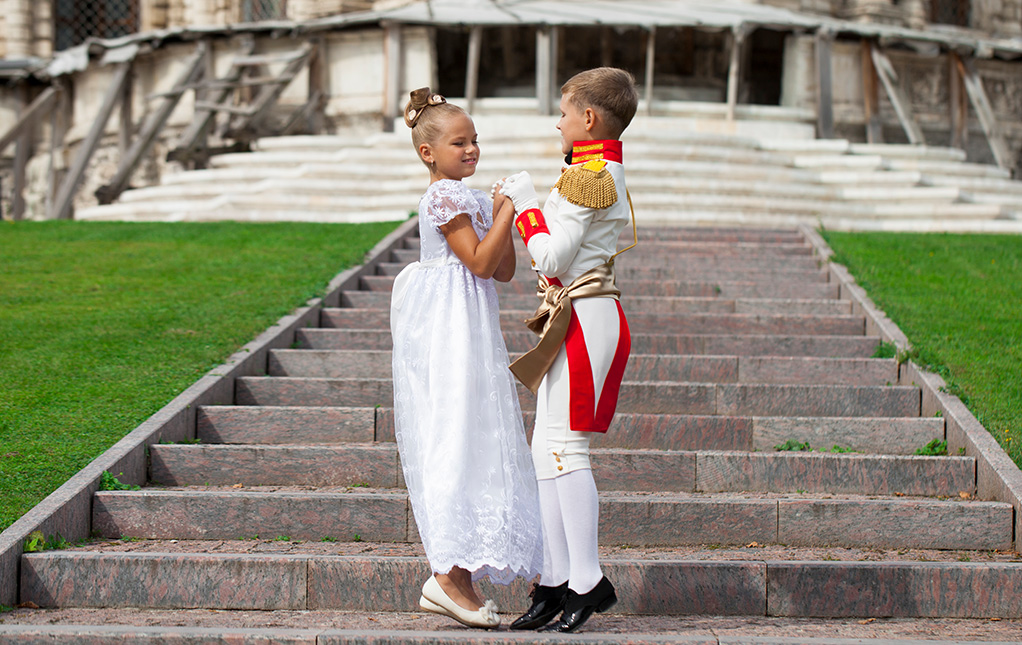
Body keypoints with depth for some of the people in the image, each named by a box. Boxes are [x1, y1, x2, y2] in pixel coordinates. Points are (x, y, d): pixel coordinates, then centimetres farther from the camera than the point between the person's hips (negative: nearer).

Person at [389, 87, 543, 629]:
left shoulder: (469, 197, 19)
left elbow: (504, 271, 16)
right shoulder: (445, 196, -10)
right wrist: (507, 213, -13)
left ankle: (451, 572, 9)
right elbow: (480, 262, -17)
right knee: (457, 438, -12)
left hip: (469, 332, 10)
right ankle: (449, 573, -13)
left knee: (466, 442, 7)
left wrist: (503, 217, 5)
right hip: (449, 327, -10)